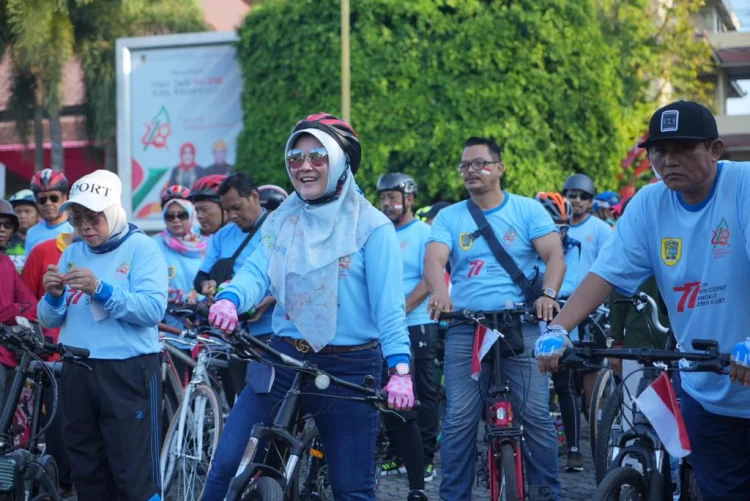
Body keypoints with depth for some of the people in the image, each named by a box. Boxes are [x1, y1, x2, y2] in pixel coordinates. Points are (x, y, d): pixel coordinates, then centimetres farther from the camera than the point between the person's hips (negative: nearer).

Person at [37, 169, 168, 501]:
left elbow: (154, 309, -16)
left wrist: (100, 289, -24)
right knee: (86, 473, 11)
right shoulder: (71, 254, 14)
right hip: (77, 372, 6)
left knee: (135, 474, -8)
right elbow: (49, 321, 12)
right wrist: (54, 296, -9)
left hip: (128, 371, -6)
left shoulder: (142, 248, -2)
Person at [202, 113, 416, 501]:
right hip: (283, 358, 4)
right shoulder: (281, 221, 8)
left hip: (350, 368, -4)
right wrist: (229, 299, -29)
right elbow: (256, 273, -5)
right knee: (226, 465, -4)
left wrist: (399, 369, -24)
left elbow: (389, 305, -11)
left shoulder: (371, 226, -5)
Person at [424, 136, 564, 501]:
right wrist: (440, 295, -27)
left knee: (536, 415, -5)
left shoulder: (528, 210, 7)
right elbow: (434, 260, -5)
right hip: (465, 329, 1)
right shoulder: (449, 217, 10)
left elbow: (555, 256, -3)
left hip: (521, 326, -1)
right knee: (459, 420, -2)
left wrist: (548, 294, -23)